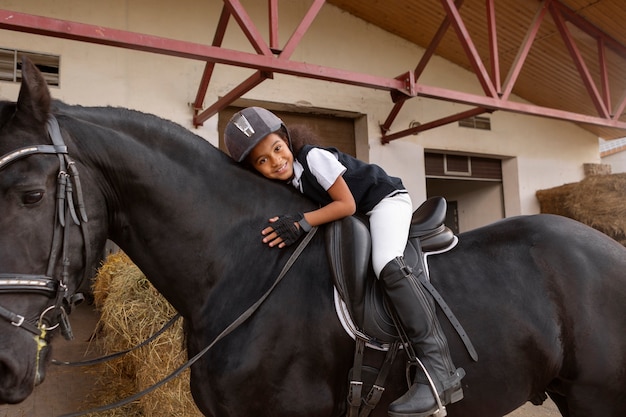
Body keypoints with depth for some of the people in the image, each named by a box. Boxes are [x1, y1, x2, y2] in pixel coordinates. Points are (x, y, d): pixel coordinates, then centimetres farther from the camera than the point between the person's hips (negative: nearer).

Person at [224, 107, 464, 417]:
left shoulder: (314, 157, -25)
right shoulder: (281, 183, -3)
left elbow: (347, 204, -26)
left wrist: (302, 223, -34)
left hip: (385, 200, -9)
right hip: (359, 217, 9)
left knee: (387, 266, -30)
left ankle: (439, 370, -33)